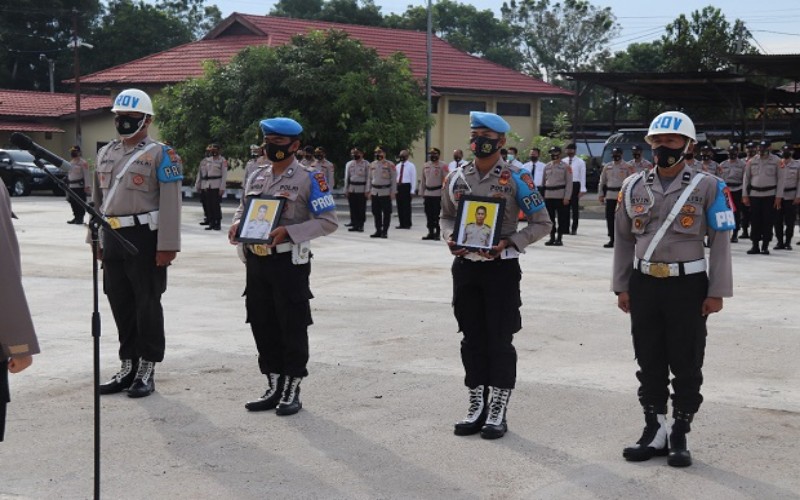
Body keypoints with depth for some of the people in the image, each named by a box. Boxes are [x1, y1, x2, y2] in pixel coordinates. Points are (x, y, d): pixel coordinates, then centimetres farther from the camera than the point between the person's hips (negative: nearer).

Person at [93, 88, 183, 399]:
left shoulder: (160, 155, -6)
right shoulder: (105, 154, 14)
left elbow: (170, 205, -11)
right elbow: (98, 200, 20)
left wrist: (167, 245, -17)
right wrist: (98, 241, 17)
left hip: (145, 238, -6)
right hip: (113, 238, 7)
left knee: (147, 305, 0)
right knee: (121, 305, 11)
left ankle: (147, 371, 9)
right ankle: (128, 367, 22)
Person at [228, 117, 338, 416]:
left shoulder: (309, 178, -7)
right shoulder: (257, 177, 12)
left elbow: (328, 221, -11)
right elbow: (243, 209, 23)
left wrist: (288, 231, -21)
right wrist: (237, 224, -1)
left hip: (289, 262, -6)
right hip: (256, 261, 7)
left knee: (292, 328, 1)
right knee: (262, 326, 11)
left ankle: (291, 392, 12)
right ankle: (274, 389, 23)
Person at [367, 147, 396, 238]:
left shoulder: (390, 165, -4)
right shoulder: (372, 165, 12)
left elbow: (394, 179, -6)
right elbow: (369, 178, 16)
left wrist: (393, 192, -10)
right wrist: (368, 191, 11)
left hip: (385, 192, -5)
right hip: (375, 192, 5)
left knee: (386, 213, -2)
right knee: (376, 213, 9)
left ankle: (385, 231, 3)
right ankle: (378, 231, 17)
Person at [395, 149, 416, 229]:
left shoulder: (411, 166, -2)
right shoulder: (397, 166, 14)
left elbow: (413, 179, -5)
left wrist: (412, 191, -12)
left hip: (406, 186, -6)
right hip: (398, 186, 6)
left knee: (406, 206, -5)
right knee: (400, 206, 6)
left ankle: (407, 224, 1)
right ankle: (402, 224, 13)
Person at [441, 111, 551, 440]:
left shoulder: (516, 179, -7)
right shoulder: (456, 178, 5)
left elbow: (541, 223, -3)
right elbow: (446, 216, 19)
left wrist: (509, 243, -16)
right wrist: (450, 237, -3)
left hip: (502, 268, -4)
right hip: (465, 267, 4)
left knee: (499, 340, 0)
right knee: (472, 339, 10)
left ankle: (498, 412, 10)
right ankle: (477, 408, 21)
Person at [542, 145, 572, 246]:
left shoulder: (565, 167, -1)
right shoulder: (547, 167, 14)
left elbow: (569, 183, -6)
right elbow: (543, 182, 18)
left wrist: (567, 197, -13)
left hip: (561, 196, -5)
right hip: (548, 196, 5)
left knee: (561, 219, -1)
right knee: (550, 218, 6)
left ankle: (559, 239, 3)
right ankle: (552, 238, 13)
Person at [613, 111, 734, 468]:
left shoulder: (708, 187, -3)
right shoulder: (634, 186, 7)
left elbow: (720, 242, -3)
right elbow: (624, 240, 11)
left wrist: (716, 291, -7)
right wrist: (621, 287, 7)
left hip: (688, 285, -3)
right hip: (643, 284, 3)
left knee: (686, 365, 3)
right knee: (649, 362, 9)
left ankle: (680, 436, 14)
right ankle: (654, 432, 20)